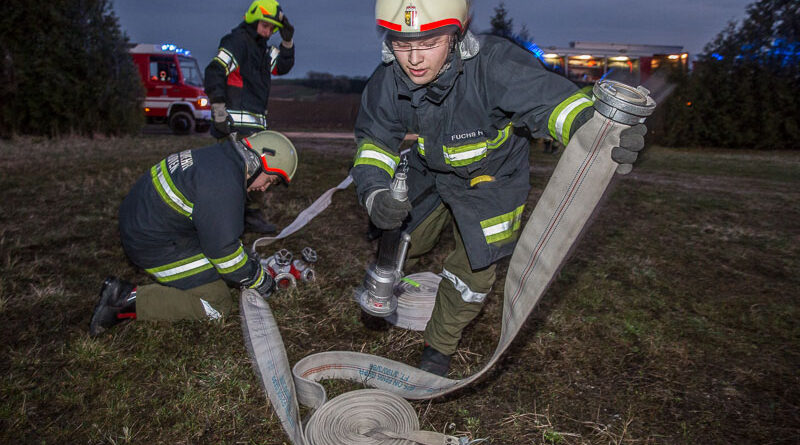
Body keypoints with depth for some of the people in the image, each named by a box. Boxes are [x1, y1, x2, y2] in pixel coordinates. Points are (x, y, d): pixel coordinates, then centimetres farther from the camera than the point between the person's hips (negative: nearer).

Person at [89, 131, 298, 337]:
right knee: (219, 304, -7)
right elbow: (222, 248, -21)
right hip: (154, 244, -10)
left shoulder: (218, 157, 7)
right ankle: (130, 301, -9)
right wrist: (259, 280, -7)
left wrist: (248, 258, 21)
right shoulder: (224, 185, -25)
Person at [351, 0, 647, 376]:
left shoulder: (493, 66, -38)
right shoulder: (388, 79, -23)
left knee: (472, 274, 2)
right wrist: (373, 193, -34)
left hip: (489, 181, -3)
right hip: (427, 173, 4)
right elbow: (375, 142, -14)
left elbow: (549, 98, -42)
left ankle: (439, 348, 32)